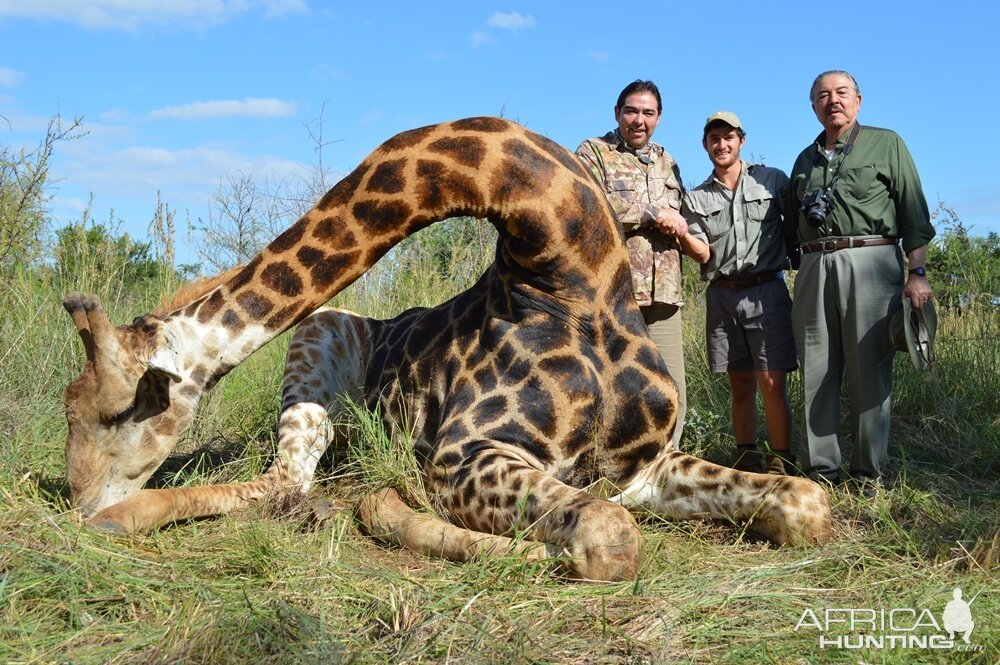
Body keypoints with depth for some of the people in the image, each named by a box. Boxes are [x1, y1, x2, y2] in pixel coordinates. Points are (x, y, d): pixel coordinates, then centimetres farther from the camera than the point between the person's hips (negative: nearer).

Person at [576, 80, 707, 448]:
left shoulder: (667, 162, 22)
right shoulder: (593, 152, 3)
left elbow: (679, 220, 30)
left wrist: (678, 229, 5)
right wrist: (655, 215, -10)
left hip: (663, 292, 6)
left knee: (672, 391, 5)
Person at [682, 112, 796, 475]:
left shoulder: (773, 180, 6)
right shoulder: (696, 199, 12)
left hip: (766, 291, -2)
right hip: (722, 295, 3)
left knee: (771, 382, -8)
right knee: (740, 383, 8)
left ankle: (780, 462, 1)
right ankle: (746, 458, 18)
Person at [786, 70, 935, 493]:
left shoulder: (886, 144, 10)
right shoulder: (806, 159, 22)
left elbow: (913, 212, 3)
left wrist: (917, 273, -6)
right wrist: (798, 274, 14)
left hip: (870, 263, -4)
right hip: (815, 268, 4)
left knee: (869, 371, -4)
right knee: (817, 373, 1)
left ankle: (868, 473, 3)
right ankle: (820, 470, 7)